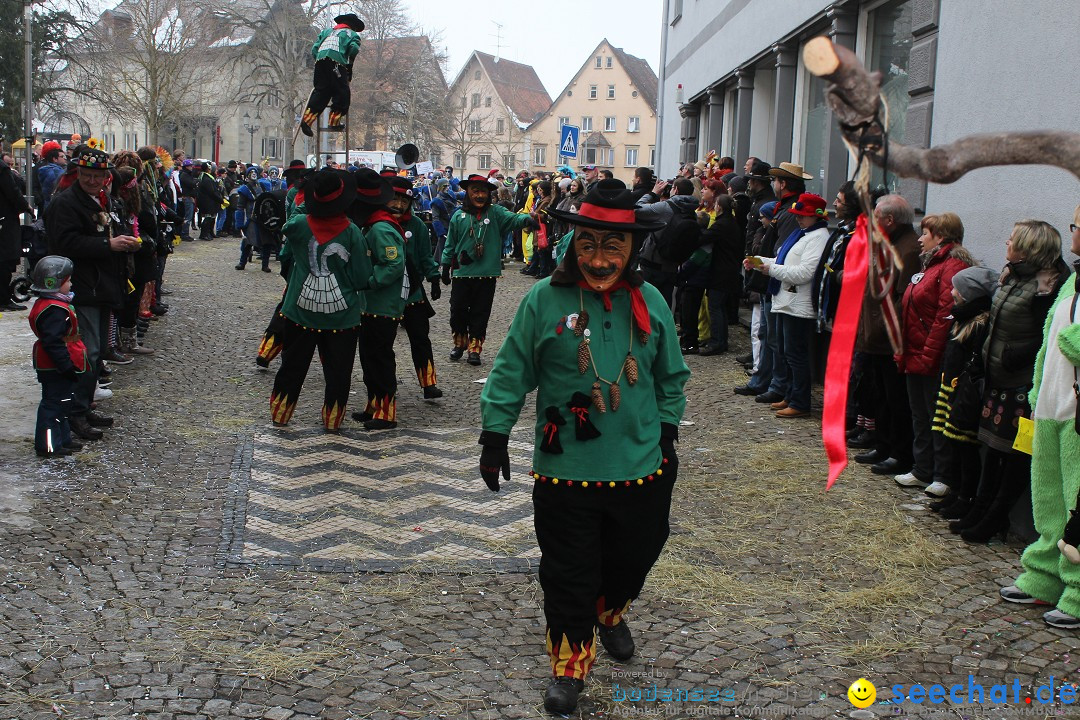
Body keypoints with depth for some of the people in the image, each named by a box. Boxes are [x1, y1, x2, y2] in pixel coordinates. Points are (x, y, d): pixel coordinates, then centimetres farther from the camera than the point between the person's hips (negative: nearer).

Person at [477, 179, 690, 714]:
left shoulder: (649, 302, 0)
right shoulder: (544, 299, -9)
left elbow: (670, 377, 12)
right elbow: (511, 374, -3)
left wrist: (668, 435, 11)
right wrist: (495, 437, -4)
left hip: (641, 469, 3)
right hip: (565, 471, -3)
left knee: (632, 557, 20)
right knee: (569, 574, 5)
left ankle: (610, 613, 51)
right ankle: (569, 664, 26)